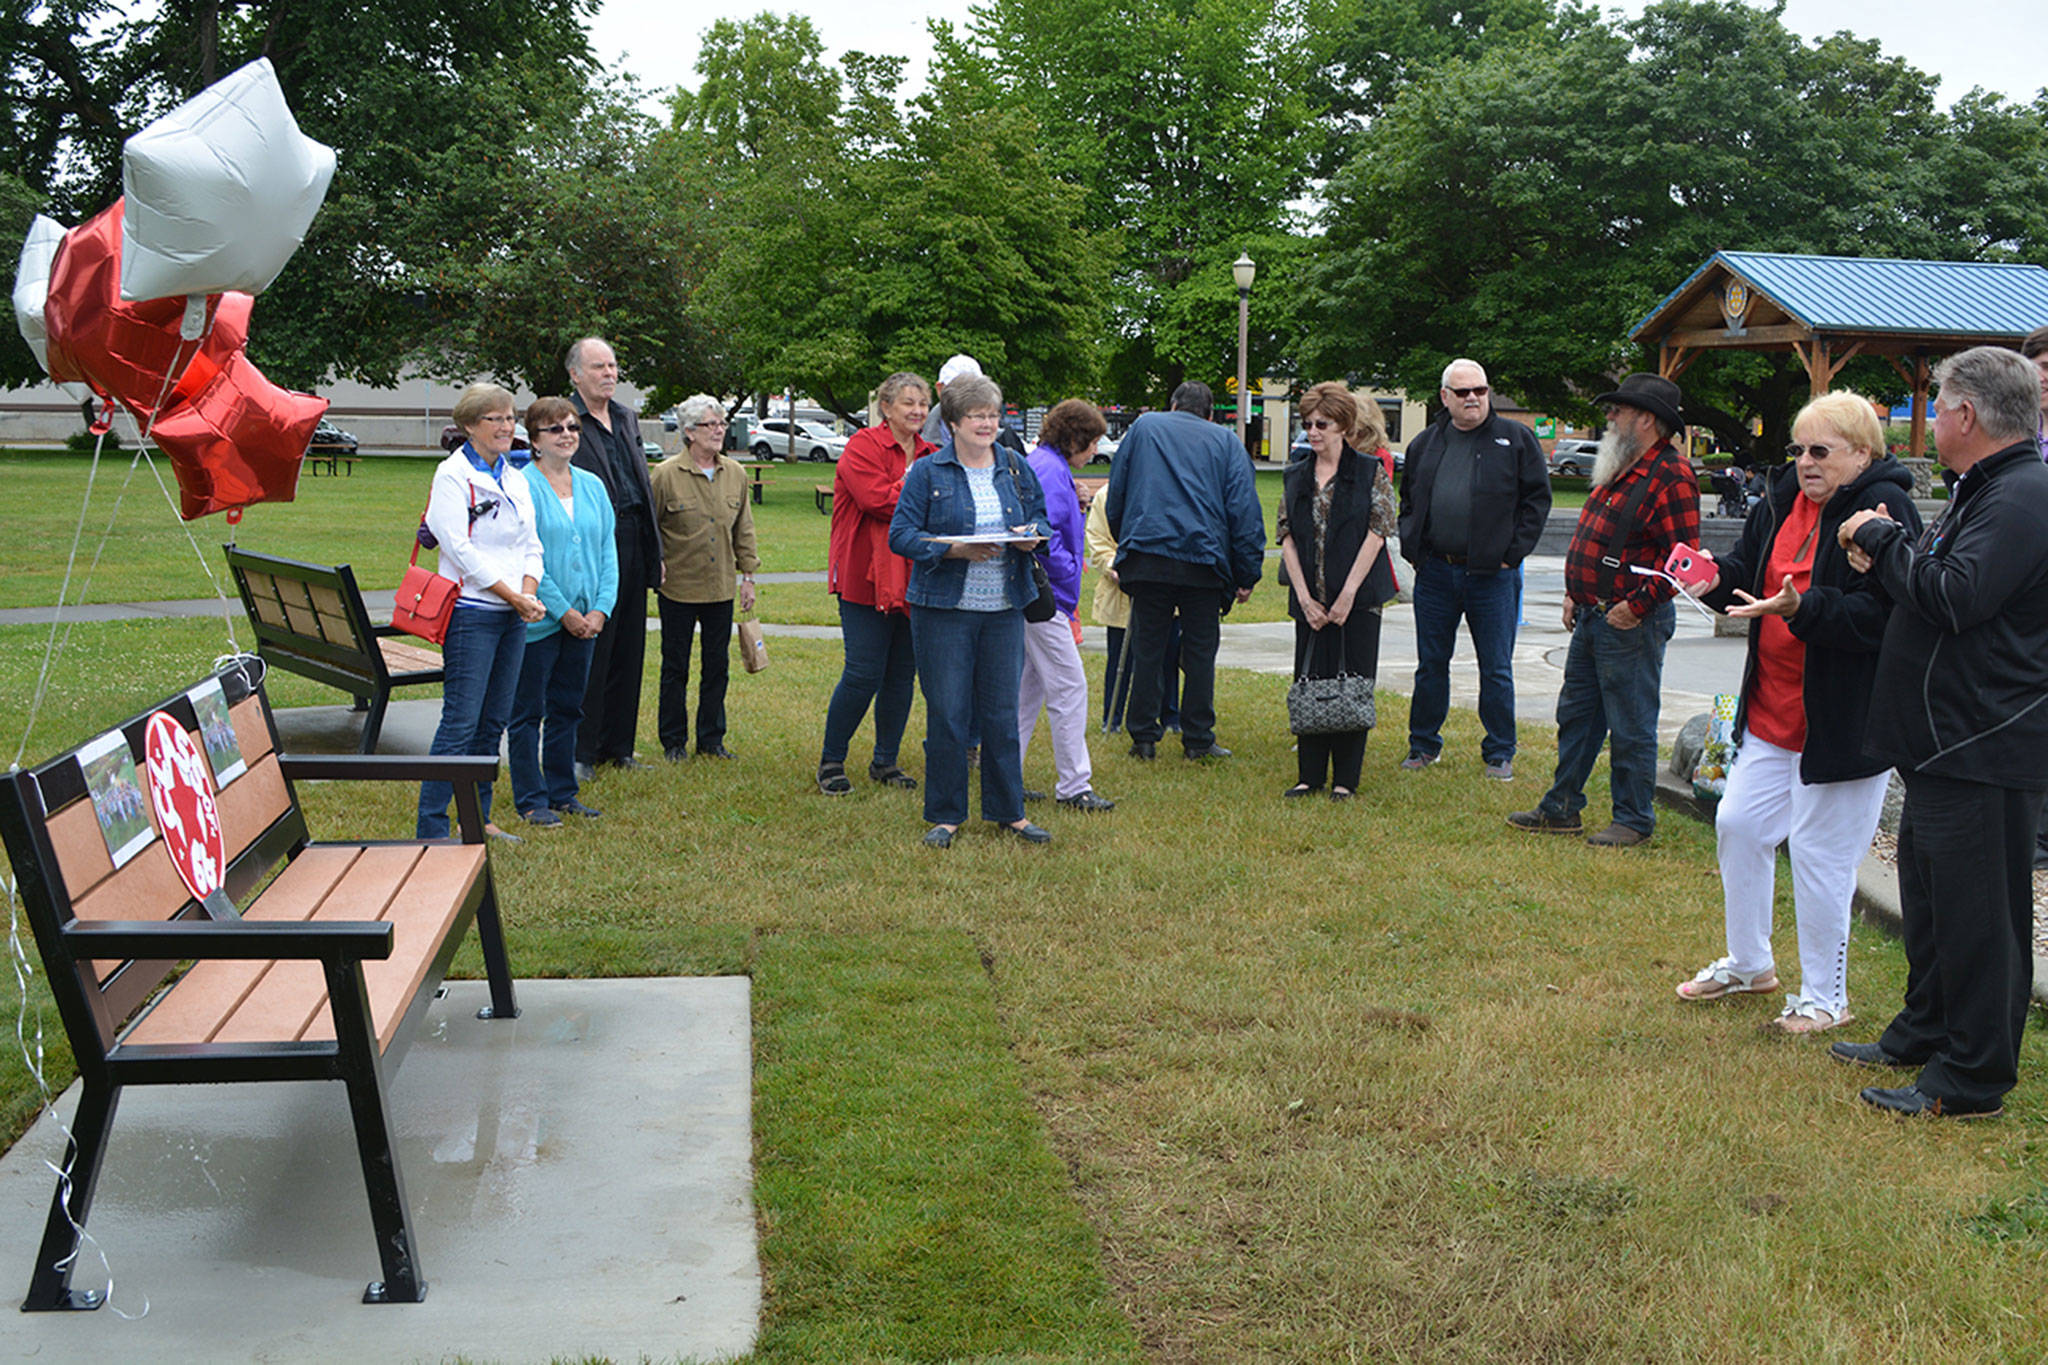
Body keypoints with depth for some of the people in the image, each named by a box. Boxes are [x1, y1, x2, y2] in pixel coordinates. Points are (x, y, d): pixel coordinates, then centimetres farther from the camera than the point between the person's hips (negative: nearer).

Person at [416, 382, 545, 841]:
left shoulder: (514, 477, 15)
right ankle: (430, 827, -6)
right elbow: (461, 549, -14)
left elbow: (530, 544, 15)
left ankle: (478, 817, 20)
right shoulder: (452, 475, -7)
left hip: (513, 614, 7)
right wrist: (514, 596, -14)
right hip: (471, 612, -7)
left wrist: (529, 593, -3)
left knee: (493, 721, 11)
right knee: (461, 720, -10)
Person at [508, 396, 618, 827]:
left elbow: (608, 550, 10)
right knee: (528, 711, 3)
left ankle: (562, 792, 23)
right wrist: (563, 611, -13)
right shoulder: (521, 486, -9)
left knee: (567, 708, 14)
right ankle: (531, 799, 10)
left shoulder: (592, 486, 10)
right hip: (537, 622, -6)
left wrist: (600, 608, -1)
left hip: (584, 620, 6)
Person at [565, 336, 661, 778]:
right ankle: (580, 753, 6)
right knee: (589, 654, -2)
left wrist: (655, 551, 17)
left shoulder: (627, 419, 17)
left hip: (633, 543, 7)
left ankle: (617, 746, 20)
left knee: (628, 652, 11)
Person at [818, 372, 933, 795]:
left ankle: (886, 761, 21)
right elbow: (877, 499, -20)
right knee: (864, 675, -7)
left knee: (903, 673, 9)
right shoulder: (863, 447, -5)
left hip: (915, 581, 6)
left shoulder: (931, 456, 14)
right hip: (867, 580, -6)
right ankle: (831, 761, 8)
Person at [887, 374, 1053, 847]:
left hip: (1004, 609, 3)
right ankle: (945, 815, 13)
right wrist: (954, 549, -19)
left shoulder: (1016, 468, 10)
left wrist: (1032, 536, -5)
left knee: (1002, 713, 8)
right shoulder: (928, 472, -2)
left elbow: (1041, 517, 19)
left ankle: (1008, 811, 20)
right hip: (943, 611, -3)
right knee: (946, 714, 0)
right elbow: (901, 535, -6)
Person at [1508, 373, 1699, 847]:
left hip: (1631, 624, -10)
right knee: (1576, 716, 15)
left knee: (1631, 726, 0)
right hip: (1592, 616, 10)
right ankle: (1561, 808, 26)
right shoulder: (1620, 469, 14)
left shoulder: (1671, 475, -16)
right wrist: (1575, 592, 18)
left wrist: (1636, 607, -20)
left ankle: (1635, 820, 12)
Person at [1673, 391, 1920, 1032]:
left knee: (1819, 852, 0)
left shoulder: (1882, 511, -16)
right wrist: (1716, 577, -5)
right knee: (1739, 824, 13)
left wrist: (1802, 610, -36)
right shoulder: (1784, 503, 8)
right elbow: (1749, 572, 16)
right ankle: (1748, 964, 32)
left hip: (1842, 717, -8)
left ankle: (1824, 997, 16)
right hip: (1772, 708, 8)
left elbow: (1881, 615, -24)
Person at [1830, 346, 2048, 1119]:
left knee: (1975, 912, -3)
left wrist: (1883, 539, -15)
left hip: (1984, 751, -11)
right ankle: (1925, 1033, 35)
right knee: (1931, 894, 21)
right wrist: (1885, 563, 1)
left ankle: (1971, 1081, 5)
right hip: (1945, 740, 11)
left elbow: (1956, 597, -28)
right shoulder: (1982, 491, 16)